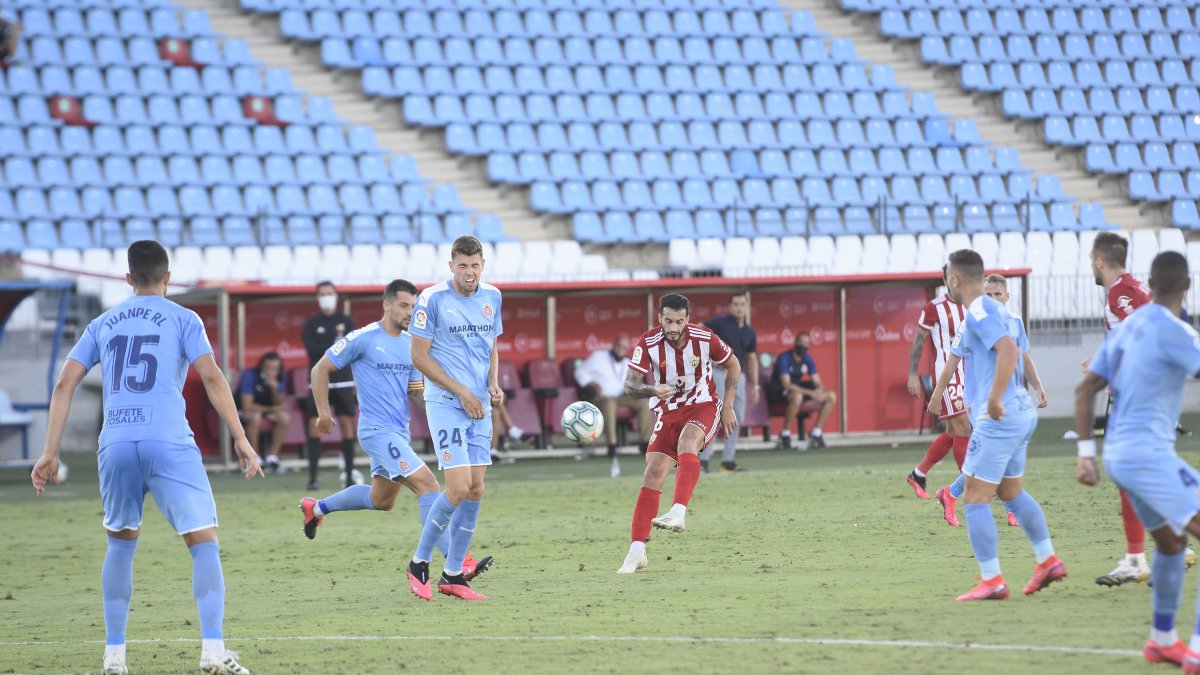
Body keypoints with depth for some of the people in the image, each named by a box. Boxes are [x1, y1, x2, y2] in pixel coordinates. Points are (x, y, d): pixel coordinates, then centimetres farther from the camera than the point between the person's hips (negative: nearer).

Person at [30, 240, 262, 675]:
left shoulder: (103, 324, 18)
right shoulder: (182, 319, 8)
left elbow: (65, 384, 12)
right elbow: (211, 378, -5)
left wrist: (51, 453, 13)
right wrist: (240, 440, -6)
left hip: (116, 445, 4)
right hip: (169, 444, -3)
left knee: (121, 543, 21)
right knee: (205, 544, -1)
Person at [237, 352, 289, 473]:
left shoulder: (279, 378, -7)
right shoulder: (250, 376, -23)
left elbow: (279, 405, -6)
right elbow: (247, 405, -26)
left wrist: (275, 389, -26)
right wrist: (270, 409, -18)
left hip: (267, 411, 5)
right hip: (244, 412, -5)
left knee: (284, 418, -22)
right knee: (255, 417, -37)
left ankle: (272, 456, -11)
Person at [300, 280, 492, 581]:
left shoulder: (412, 344, 10)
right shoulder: (363, 339, -10)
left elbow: (417, 392, 18)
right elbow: (320, 370, -3)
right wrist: (323, 413, -5)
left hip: (400, 432, 9)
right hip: (378, 430, -9)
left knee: (381, 500, 21)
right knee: (428, 485, -19)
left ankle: (316, 508, 43)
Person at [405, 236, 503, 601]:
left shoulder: (491, 296, 9)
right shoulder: (433, 298, -10)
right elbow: (419, 355, -8)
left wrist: (493, 384, 2)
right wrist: (461, 391, -12)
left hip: (480, 406, 6)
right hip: (445, 403, -6)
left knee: (476, 490, 3)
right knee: (459, 487, -14)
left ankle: (452, 575, 12)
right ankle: (419, 564, 3)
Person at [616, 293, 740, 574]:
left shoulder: (705, 338, -14)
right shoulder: (648, 343, -14)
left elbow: (733, 366, 4)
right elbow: (630, 385, -17)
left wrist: (727, 408, 0)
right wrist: (653, 389, -38)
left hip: (703, 407, -2)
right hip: (668, 412, 2)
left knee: (686, 442, -35)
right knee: (653, 474, -9)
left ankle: (678, 513, -49)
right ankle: (637, 551, -6)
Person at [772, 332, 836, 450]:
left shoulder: (808, 359, 4)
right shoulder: (784, 359, -18)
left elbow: (817, 382, 4)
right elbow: (786, 384, -28)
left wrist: (819, 389, -23)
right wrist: (810, 393, -35)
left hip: (799, 390, 7)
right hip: (781, 394, -7)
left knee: (831, 396, -3)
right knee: (797, 396, -42)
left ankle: (816, 432, 2)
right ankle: (785, 434, -27)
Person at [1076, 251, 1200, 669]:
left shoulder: (1128, 327, 12)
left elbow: (1086, 390, 15)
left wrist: (1086, 453, 15)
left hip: (1119, 454, 9)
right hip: (1148, 451, -9)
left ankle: (1163, 640, 35)